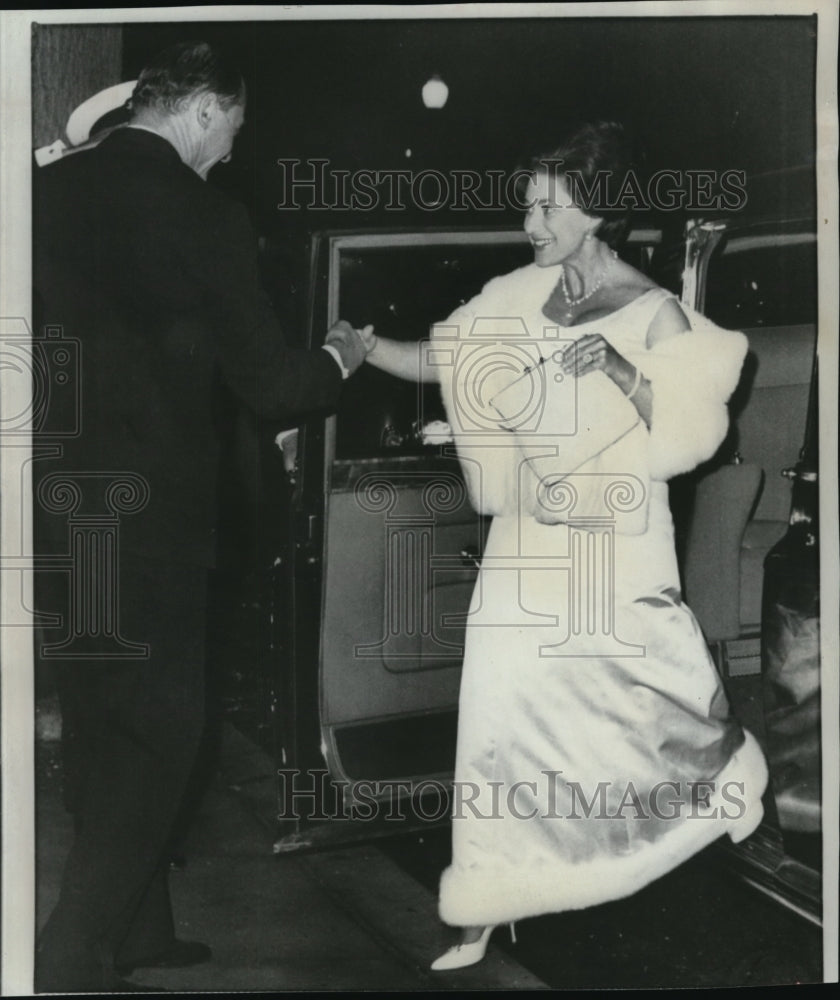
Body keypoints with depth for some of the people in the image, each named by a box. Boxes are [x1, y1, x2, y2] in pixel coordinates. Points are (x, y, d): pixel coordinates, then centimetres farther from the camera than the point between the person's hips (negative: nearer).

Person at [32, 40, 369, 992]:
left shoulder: (48, 190, 3)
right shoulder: (199, 213, -12)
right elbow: (270, 383, -9)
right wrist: (335, 360, 11)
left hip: (57, 500, 7)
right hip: (148, 509, -7)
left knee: (98, 724, 17)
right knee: (159, 729, 7)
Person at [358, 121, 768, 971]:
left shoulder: (651, 312, -9)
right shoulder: (523, 296, 4)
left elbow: (691, 430, -13)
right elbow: (440, 360, 5)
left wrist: (617, 369, -24)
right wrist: (367, 346, -8)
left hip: (612, 548, -4)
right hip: (528, 539, 4)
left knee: (640, 698, 11)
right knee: (504, 708, 1)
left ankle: (730, 764, 48)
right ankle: (487, 910, 11)